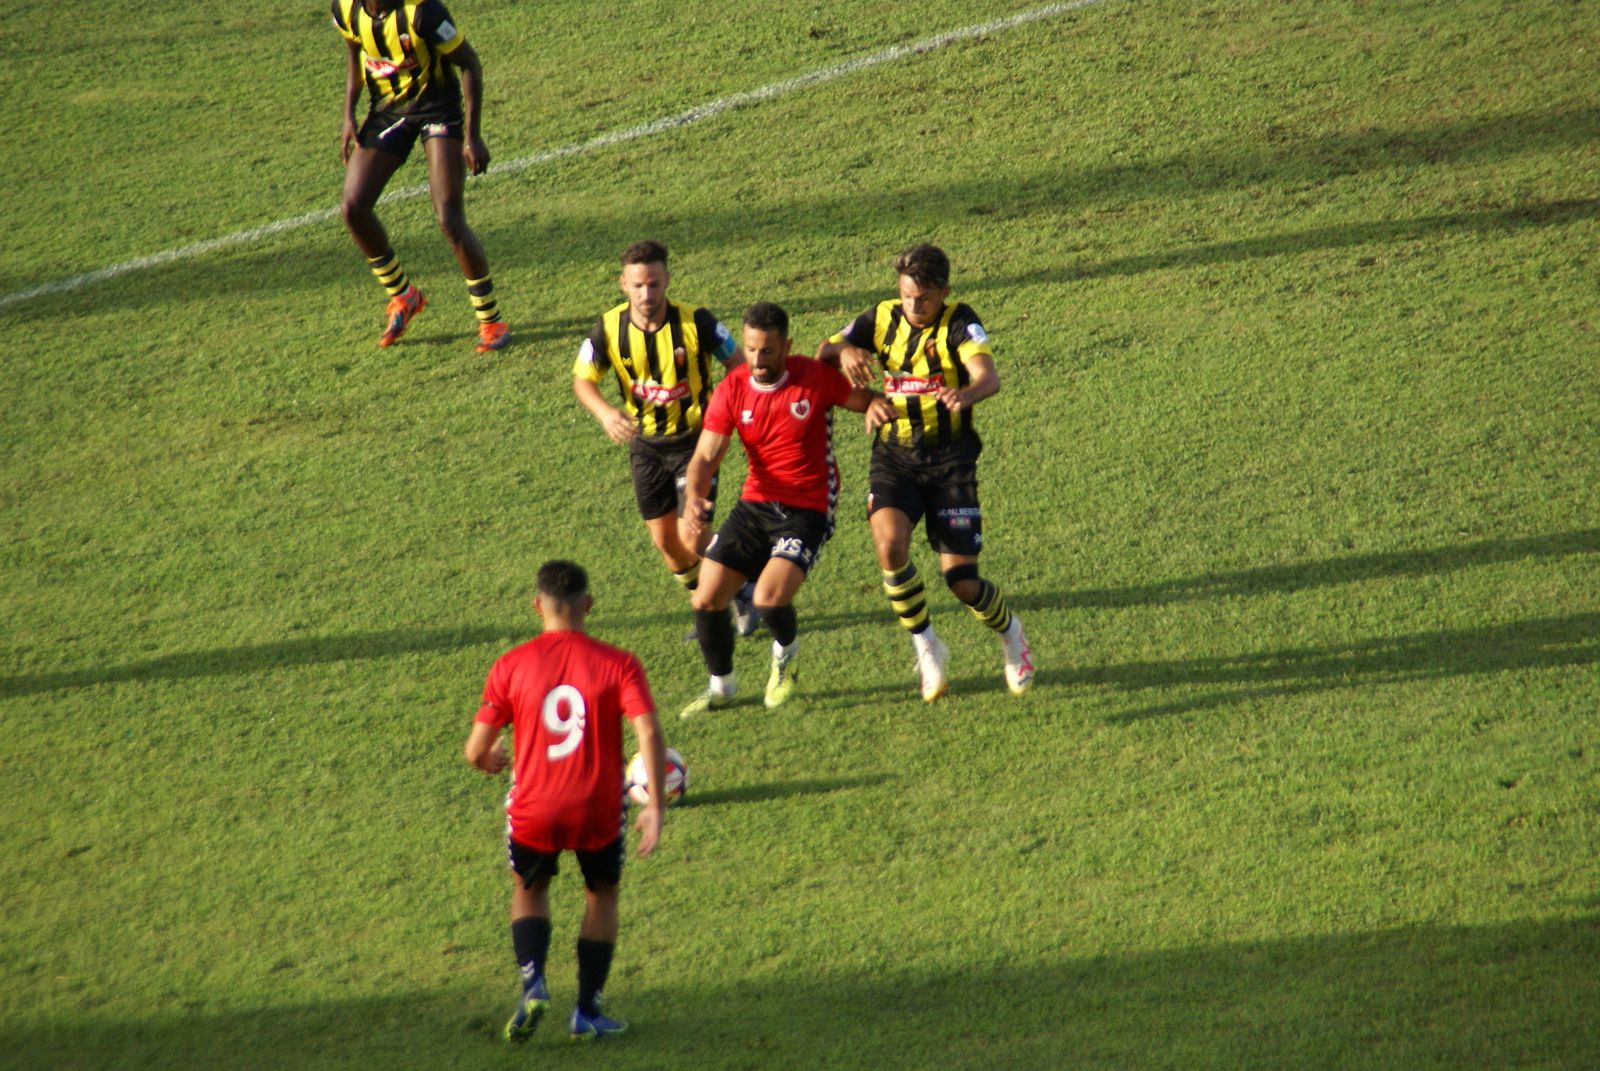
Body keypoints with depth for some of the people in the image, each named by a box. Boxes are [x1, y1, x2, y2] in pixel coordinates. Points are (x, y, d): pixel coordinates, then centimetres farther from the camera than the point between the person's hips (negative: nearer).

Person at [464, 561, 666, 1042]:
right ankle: (587, 1012, 23)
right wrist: (655, 807, -13)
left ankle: (532, 985, 3)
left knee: (529, 889, 27)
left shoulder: (511, 666, -4)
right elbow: (649, 734, -18)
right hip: (598, 812, 0)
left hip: (532, 811, 0)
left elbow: (476, 751, -2)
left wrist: (492, 762, 22)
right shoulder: (617, 664, -6)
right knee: (602, 894, 25)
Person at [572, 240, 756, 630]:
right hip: (645, 444, 4)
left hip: (694, 440, -4)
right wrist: (606, 413, -28)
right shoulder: (609, 328, -11)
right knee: (664, 540, 8)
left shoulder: (695, 323, -19)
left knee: (692, 537, -13)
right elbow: (583, 380, -8)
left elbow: (737, 364, -8)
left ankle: (743, 594, 14)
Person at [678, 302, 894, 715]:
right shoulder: (732, 390, -5)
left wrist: (877, 406, -24)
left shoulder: (815, 378, -12)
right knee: (706, 600, -2)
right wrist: (694, 498, -30)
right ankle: (721, 685, 24)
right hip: (755, 505, 4)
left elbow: (866, 399, 2)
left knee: (769, 597, -24)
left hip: (808, 509, -4)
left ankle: (786, 652, 13)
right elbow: (706, 455, -9)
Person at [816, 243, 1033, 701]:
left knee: (963, 582, -5)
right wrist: (844, 350, -26)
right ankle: (926, 646, -7)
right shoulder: (883, 319, 2)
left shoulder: (959, 323, -9)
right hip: (894, 457, 2)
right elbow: (821, 353, -2)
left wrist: (964, 396, -50)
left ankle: (1010, 634, 29)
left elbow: (989, 376, -26)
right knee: (889, 542, -27)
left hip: (950, 460, -2)